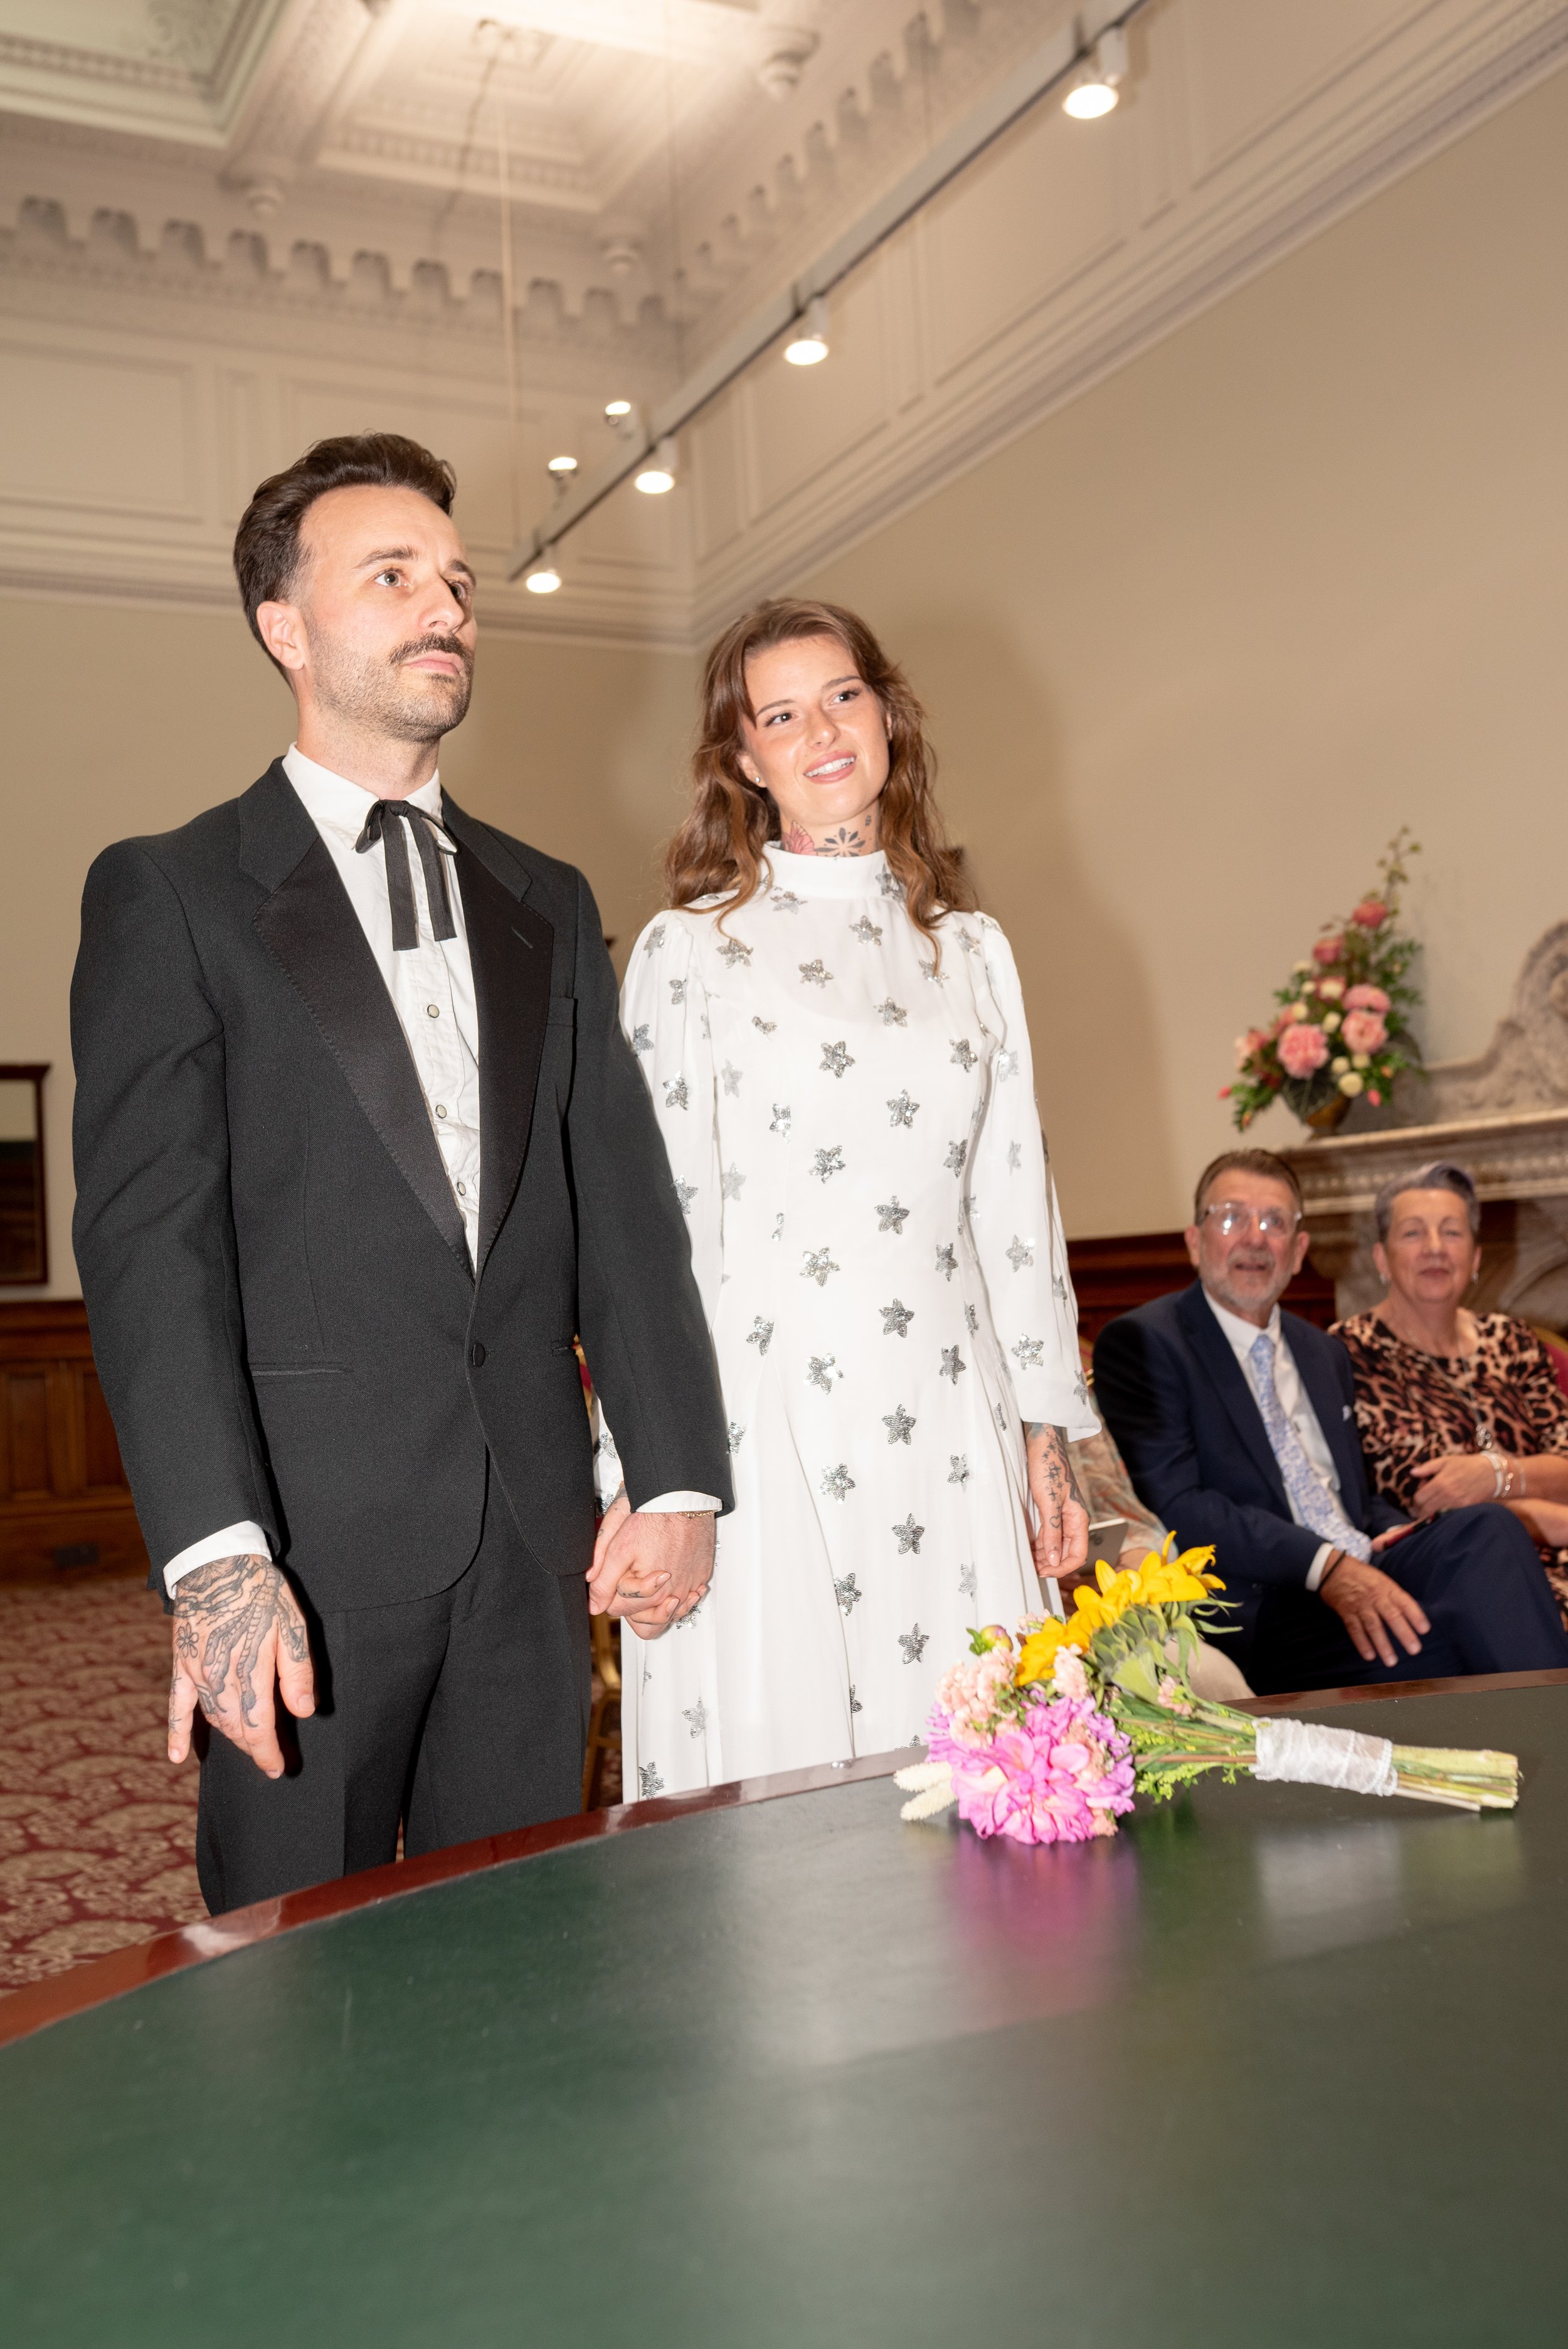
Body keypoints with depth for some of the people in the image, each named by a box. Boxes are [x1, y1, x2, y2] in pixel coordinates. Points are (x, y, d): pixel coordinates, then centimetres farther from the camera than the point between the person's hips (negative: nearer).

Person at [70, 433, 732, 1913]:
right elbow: (148, 1238, -9)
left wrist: (676, 1473, 2)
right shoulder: (170, 893, 0)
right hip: (310, 1544, -4)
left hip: (533, 1551, 4)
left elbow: (621, 1199, 11)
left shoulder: (547, 902, 15)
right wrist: (214, 1554, -19)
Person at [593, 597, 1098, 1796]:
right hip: (768, 1416, -3)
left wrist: (1049, 1435, 10)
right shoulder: (690, 950, 1)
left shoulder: (972, 948, 13)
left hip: (950, 1424, 4)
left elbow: (1017, 1203, 13)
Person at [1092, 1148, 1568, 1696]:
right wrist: (1324, 1566, -22)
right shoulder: (1140, 1344, -2)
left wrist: (1396, 1535, 1)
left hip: (1364, 1575, 7)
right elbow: (1172, 1506, -13)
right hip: (1263, 1619, -7)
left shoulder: (1325, 1354, 23)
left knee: (1487, 1527, -24)